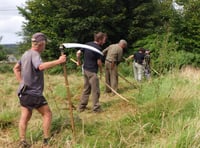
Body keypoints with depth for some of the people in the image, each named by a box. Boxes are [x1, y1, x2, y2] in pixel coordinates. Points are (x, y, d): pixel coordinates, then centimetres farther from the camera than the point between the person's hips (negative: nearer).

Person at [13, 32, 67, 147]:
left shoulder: (26, 54, 11)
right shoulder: (35, 54, -18)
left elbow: (16, 68, 21)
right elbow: (41, 66, -40)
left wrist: (22, 82, 17)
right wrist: (58, 61, -38)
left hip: (24, 92, 9)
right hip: (34, 93, -9)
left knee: (25, 116, 11)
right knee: (47, 114, 4)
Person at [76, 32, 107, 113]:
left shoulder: (87, 44, 6)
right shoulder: (98, 48, -16)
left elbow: (78, 53, 7)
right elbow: (99, 62, -12)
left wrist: (79, 62, 22)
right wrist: (101, 69, 5)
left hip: (85, 69, 8)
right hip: (92, 71, -8)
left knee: (86, 89, 17)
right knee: (95, 91, 3)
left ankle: (81, 107, 22)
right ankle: (96, 108, 9)